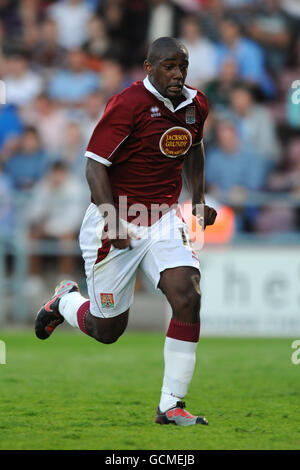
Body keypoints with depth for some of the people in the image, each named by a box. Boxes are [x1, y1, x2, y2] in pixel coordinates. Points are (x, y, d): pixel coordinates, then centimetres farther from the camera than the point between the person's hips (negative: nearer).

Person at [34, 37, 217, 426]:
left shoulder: (196, 104, 2)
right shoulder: (128, 105, -19)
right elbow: (95, 167, -18)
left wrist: (199, 197, 15)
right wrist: (113, 220, -26)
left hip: (164, 220, 5)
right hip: (116, 223, -5)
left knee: (188, 297, -18)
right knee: (107, 331, 4)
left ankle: (171, 406, -10)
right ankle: (66, 301, 42)